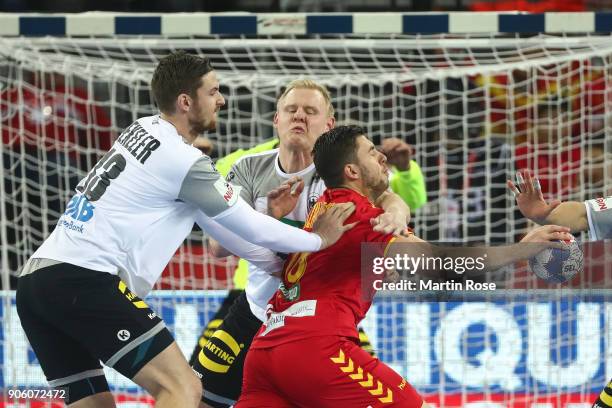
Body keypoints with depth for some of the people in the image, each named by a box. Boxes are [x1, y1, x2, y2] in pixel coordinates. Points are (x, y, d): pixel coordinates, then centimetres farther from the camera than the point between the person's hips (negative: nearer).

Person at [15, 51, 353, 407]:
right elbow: (249, 225, 1)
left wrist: (277, 263, 28)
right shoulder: (183, 160, -8)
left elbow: (213, 218, 25)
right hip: (85, 281, -10)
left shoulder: (145, 130, 18)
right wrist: (319, 240, 16)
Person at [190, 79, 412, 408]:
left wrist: (395, 213, -55)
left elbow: (390, 199, -31)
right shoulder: (250, 169, -7)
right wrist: (268, 217, -31)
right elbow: (219, 247, -14)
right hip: (257, 309, 2)